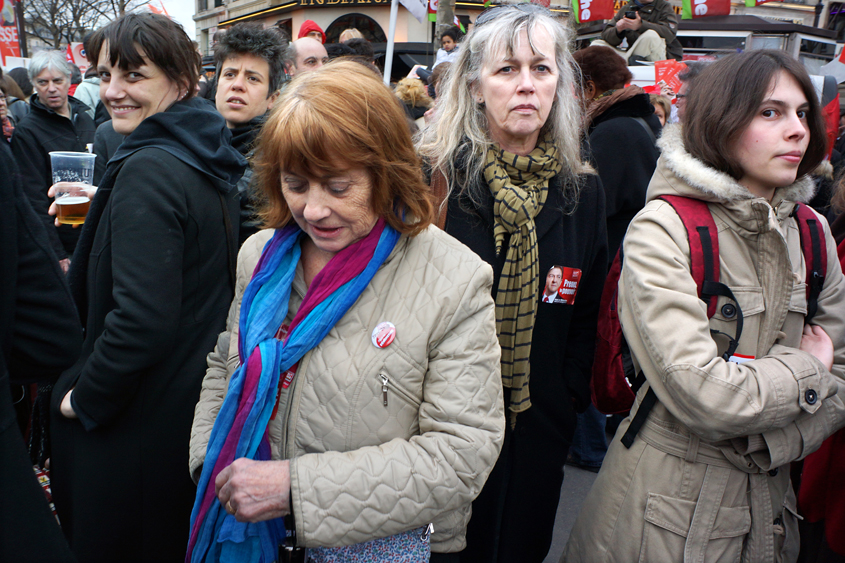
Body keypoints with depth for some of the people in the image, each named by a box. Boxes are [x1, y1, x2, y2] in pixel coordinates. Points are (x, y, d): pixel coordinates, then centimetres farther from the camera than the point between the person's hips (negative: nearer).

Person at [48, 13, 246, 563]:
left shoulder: (148, 170, -23)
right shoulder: (209, 164, 4)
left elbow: (142, 320, -29)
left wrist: (84, 398, -15)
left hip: (138, 424, -8)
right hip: (196, 405, 8)